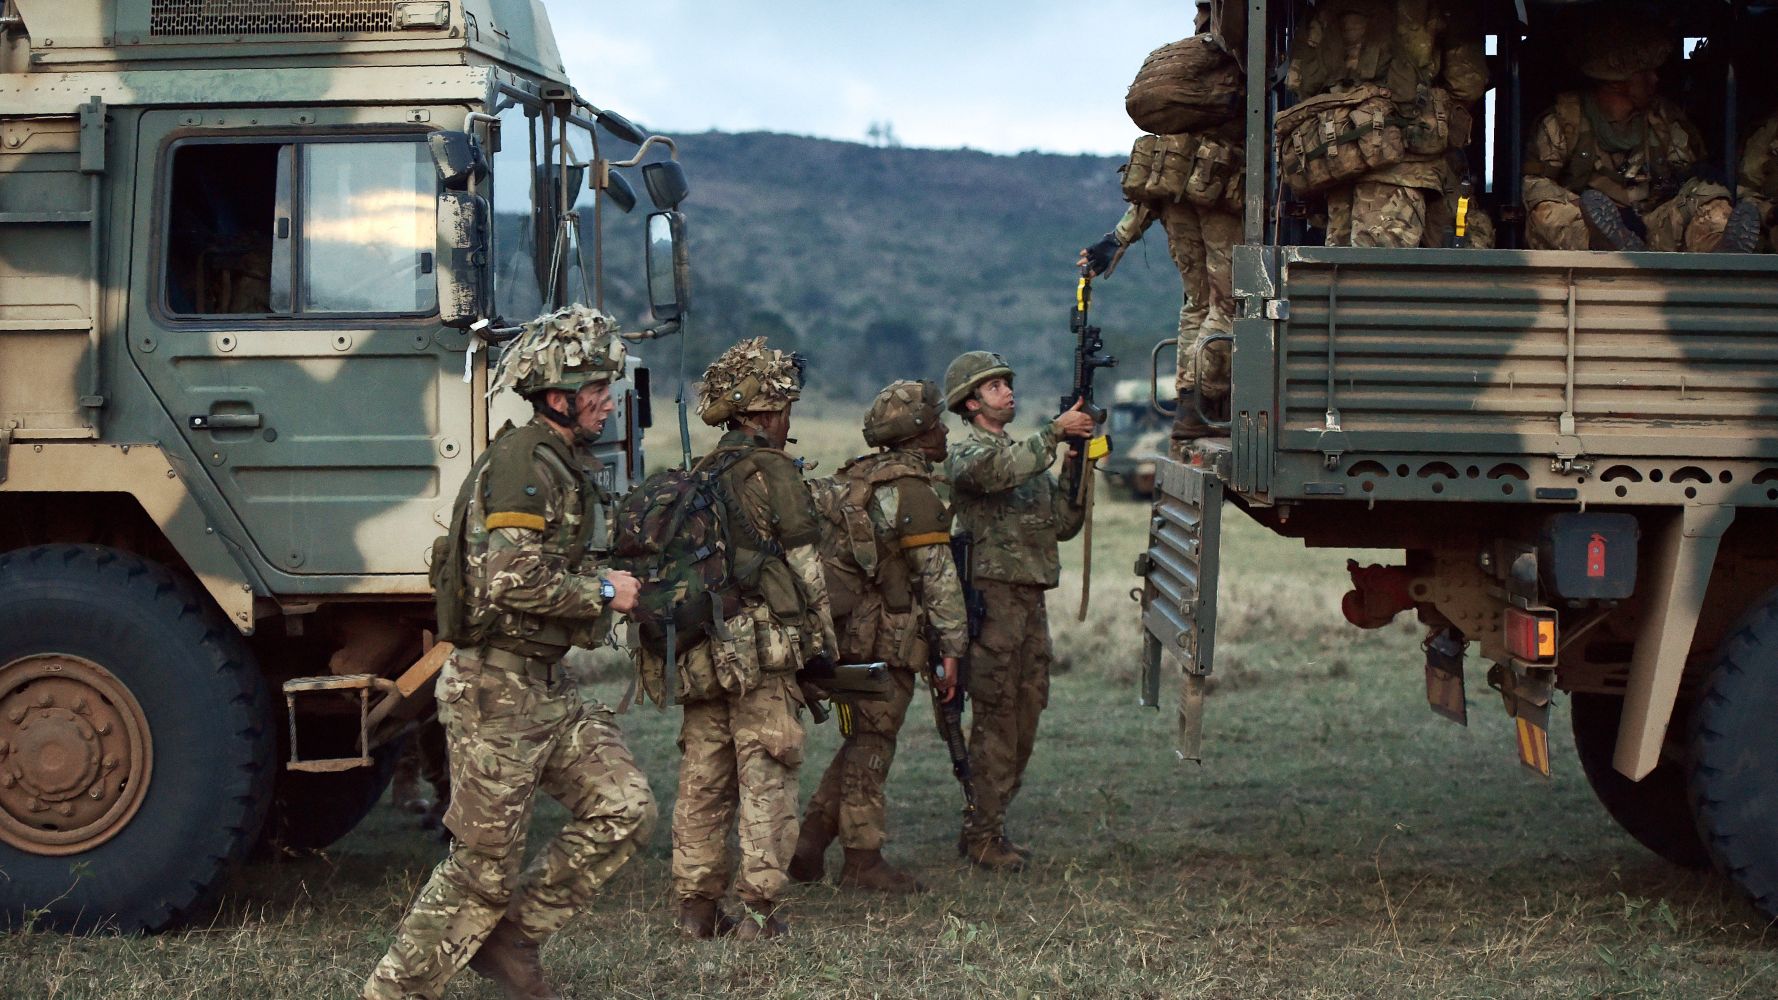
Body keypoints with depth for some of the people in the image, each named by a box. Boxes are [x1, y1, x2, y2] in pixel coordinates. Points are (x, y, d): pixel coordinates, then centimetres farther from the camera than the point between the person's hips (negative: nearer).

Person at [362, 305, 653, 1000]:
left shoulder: (560, 466, 15)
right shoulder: (522, 460, -17)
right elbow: (512, 580, -27)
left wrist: (608, 587, 12)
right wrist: (602, 592, -16)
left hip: (545, 687, 9)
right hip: (496, 689, -9)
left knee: (623, 810, 2)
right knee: (484, 863, -2)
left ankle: (511, 936, 13)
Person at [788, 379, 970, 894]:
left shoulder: (852, 478, 12)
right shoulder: (912, 491, -15)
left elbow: (824, 551, 18)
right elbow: (938, 575, -16)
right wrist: (952, 647, -12)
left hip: (845, 633, 8)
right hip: (885, 640, -8)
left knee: (863, 741, 18)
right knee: (871, 746, 0)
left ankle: (811, 841, 15)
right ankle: (863, 861, 7)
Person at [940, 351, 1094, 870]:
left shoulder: (1028, 450, 21)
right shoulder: (967, 452, -4)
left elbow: (1064, 524, 16)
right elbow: (997, 471, -29)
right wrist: (1055, 432, -28)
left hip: (1031, 599, 8)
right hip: (993, 595, -8)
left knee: (1026, 717, 9)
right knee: (996, 718, -7)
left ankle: (991, 824, 17)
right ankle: (982, 834, -3)